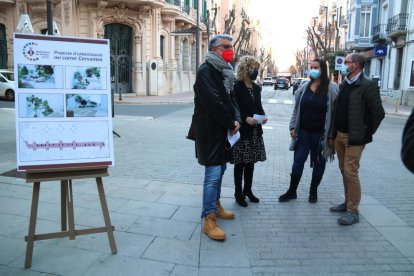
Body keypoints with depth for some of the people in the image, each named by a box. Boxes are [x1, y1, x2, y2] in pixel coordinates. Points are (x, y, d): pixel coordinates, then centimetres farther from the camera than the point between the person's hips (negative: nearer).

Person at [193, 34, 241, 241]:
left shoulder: (225, 71, 15)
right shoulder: (206, 71, -14)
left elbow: (231, 98, 14)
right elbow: (213, 102, -22)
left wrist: (236, 119, -4)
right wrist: (231, 123, -14)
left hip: (223, 130, 9)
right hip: (209, 130, -9)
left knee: (220, 170, 17)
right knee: (213, 173, -9)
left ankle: (215, 205, 33)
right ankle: (208, 219, -2)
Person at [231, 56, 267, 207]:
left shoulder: (256, 88, 9)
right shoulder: (236, 87, -12)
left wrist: (263, 116, -3)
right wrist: (245, 118, -23)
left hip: (255, 131, 6)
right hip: (241, 131, -6)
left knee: (251, 162, 14)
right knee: (240, 164, 4)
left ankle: (247, 190, 29)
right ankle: (238, 193, 18)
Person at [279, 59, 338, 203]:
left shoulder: (332, 88, -7)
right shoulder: (304, 86, 4)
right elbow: (296, 109, 9)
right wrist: (293, 126, 4)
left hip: (320, 133, -3)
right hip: (303, 132, 3)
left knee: (318, 163, 11)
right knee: (298, 161, 7)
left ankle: (313, 191, 28)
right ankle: (292, 191, 19)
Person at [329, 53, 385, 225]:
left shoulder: (368, 85, -12)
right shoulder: (343, 85, 11)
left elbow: (378, 112, -11)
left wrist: (367, 134, -6)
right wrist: (333, 133, 10)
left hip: (354, 138, -7)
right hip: (339, 135, 8)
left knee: (350, 172, -6)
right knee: (344, 171, 15)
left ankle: (353, 211, 5)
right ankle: (348, 202, 28)